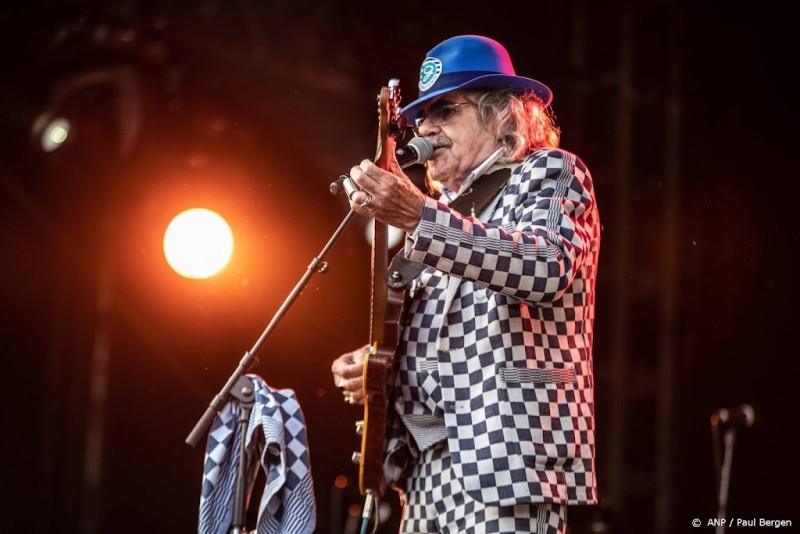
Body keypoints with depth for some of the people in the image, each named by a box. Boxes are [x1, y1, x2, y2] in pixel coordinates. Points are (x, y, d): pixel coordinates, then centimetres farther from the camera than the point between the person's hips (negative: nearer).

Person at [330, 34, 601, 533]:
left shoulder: (550, 171, 2)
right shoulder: (453, 207, 25)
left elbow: (550, 266, -20)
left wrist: (419, 217, -28)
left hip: (506, 450, -8)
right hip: (432, 463, 8)